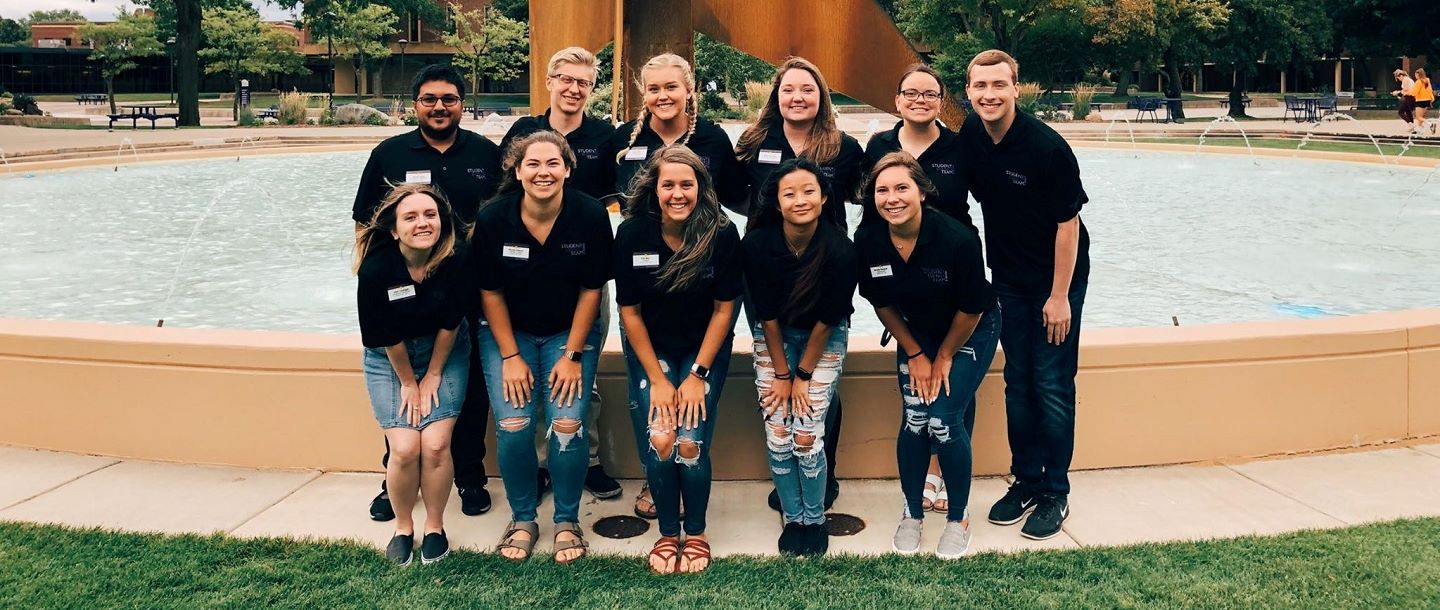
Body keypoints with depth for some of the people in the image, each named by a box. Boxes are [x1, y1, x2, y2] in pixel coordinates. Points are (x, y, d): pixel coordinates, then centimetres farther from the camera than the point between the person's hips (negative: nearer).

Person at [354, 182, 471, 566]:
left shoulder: (457, 258, -22)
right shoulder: (376, 268, -26)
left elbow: (450, 322, -12)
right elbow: (384, 336, -15)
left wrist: (433, 376, -6)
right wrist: (408, 382, -7)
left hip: (445, 352, 1)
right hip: (390, 358, -1)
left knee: (435, 444, -12)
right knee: (404, 448, -11)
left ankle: (435, 527, 11)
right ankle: (402, 527, 14)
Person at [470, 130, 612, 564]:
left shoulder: (590, 216, -17)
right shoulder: (492, 219, -15)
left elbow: (591, 289, -10)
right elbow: (490, 292, -6)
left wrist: (572, 355, -10)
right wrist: (510, 357, -8)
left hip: (571, 333, 0)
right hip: (508, 332, 1)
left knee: (567, 426, -13)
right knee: (513, 426, -11)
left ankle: (567, 521, 9)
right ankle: (522, 519, 12)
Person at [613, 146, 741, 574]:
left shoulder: (722, 234, -18)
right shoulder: (632, 234, -16)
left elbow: (724, 308, -10)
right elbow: (629, 311, -8)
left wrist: (697, 374, -12)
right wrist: (657, 378, -10)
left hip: (704, 347, -1)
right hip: (650, 347, 1)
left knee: (690, 444, -16)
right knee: (657, 442, -15)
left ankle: (696, 532, 10)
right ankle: (667, 533, 9)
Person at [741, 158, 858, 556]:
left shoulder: (840, 249, -27)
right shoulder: (757, 244, -24)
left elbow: (827, 319, -16)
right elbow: (767, 315, -13)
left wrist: (803, 376, -10)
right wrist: (781, 374, -8)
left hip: (824, 337, -1)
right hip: (773, 335, 1)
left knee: (807, 435, -8)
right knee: (777, 435, -3)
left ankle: (815, 520, 15)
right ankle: (793, 518, 18)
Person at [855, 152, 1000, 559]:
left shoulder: (957, 239, -32)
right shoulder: (868, 242, -20)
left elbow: (971, 309, -17)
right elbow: (882, 304, -4)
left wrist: (945, 357, -7)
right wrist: (916, 354, -2)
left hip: (970, 333, -3)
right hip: (915, 334, 3)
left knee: (944, 421, -12)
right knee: (913, 420, -6)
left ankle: (959, 518, 9)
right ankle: (912, 514, 15)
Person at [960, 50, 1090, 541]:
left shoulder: (1047, 146, -22)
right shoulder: (970, 135, -5)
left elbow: (1068, 223, -17)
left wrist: (1059, 295, -16)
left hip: (1056, 278, -5)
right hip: (1007, 278, 5)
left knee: (1052, 385, 0)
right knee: (1018, 381, 11)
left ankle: (1055, 493, 12)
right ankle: (1025, 481, 22)